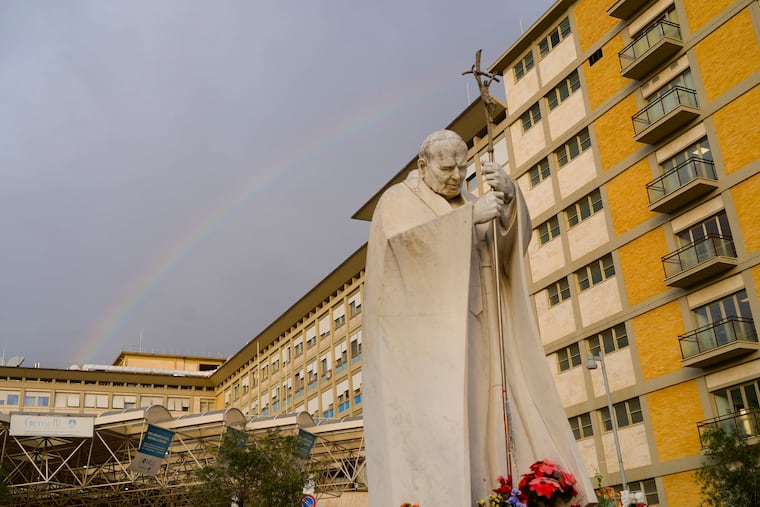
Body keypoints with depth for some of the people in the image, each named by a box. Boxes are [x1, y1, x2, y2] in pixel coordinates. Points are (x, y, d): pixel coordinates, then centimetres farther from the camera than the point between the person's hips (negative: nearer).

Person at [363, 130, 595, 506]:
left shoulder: (467, 206, 21)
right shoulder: (398, 201, 5)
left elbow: (514, 239, 6)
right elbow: (404, 240, -17)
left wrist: (509, 194, -13)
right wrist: (471, 216, -20)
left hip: (466, 335, 6)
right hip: (419, 333, -5)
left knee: (481, 420, -6)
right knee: (426, 423, -18)